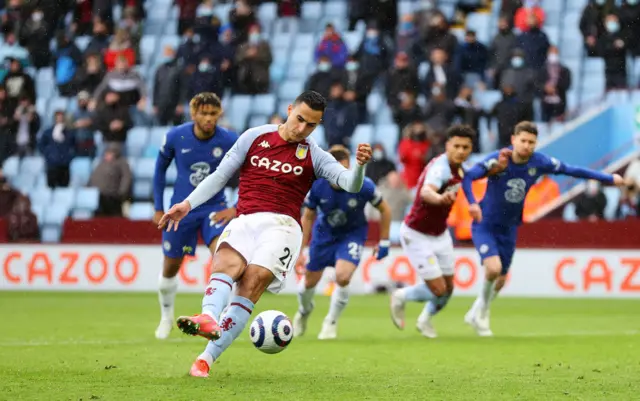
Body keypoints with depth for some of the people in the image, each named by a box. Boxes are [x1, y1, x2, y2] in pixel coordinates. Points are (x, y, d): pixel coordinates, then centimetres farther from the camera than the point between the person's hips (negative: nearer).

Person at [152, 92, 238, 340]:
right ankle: (166, 317, 37)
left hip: (215, 209, -1)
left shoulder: (229, 141, -15)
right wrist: (158, 208, 5)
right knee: (170, 269, 11)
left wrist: (238, 208, -10)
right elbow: (160, 169, 6)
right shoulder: (175, 137, -12)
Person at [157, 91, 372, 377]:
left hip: (282, 225, -2)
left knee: (252, 282, -24)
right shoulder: (255, 137, 13)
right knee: (226, 263, -30)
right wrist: (187, 204, 6)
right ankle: (208, 319, -59)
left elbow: (350, 184, -4)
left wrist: (360, 165, -26)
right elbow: (220, 176, 16)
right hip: (245, 222, 2)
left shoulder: (314, 156, 10)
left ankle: (207, 358, -31)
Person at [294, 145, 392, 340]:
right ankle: (304, 311, 47)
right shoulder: (316, 186, -25)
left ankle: (331, 323, 2)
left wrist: (384, 242, -6)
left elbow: (385, 210, -10)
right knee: (309, 281, 10)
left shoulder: (363, 185, -29)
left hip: (353, 234, -2)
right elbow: (308, 217, -6)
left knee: (343, 277, -23)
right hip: (324, 233, 2)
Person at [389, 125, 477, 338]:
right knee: (438, 290, -10)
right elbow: (426, 191, -55)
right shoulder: (440, 167, -31)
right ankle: (400, 298, 20)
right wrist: (439, 198, -76)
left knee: (448, 288, 11)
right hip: (417, 236, -8)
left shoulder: (457, 168, -3)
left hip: (440, 234, 8)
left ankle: (425, 320, 40)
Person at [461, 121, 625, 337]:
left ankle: (477, 314, 39)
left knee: (501, 279, 12)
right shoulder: (498, 160, -22)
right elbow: (467, 177, -31)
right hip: (484, 225, -5)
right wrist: (472, 203, -50)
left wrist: (609, 178, 5)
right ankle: (482, 309, 5)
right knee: (493, 268, -24)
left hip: (508, 229, 5)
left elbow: (572, 170, 1)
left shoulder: (540, 162, -10)